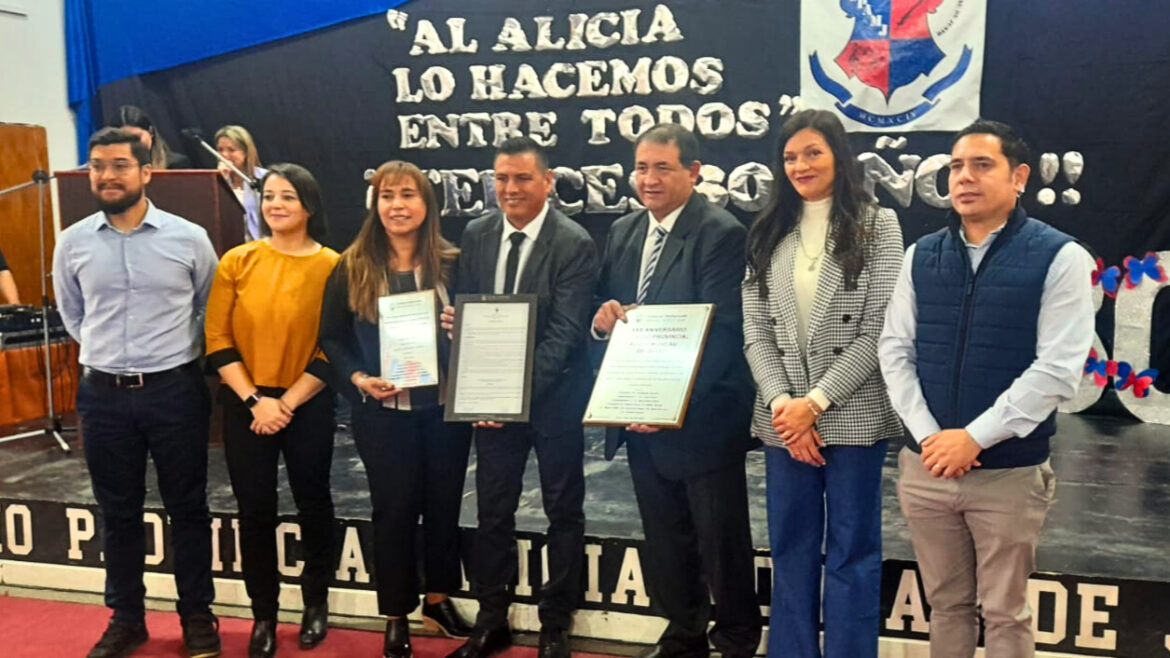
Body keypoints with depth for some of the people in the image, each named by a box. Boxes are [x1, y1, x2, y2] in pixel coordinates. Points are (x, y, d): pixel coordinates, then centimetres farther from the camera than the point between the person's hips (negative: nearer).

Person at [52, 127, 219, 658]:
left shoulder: (188, 238, -4)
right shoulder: (73, 243, 1)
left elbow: (209, 310, 9)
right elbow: (72, 315, 16)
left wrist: (175, 356, 9)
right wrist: (105, 355, 12)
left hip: (174, 390, -2)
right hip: (103, 395, 2)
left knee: (187, 507, 8)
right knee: (118, 512, 13)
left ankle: (197, 614, 23)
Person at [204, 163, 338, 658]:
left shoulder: (332, 266, -6)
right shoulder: (237, 261, -2)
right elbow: (217, 339, -3)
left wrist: (287, 403, -13)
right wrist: (254, 400, -11)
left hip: (309, 406, -1)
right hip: (245, 405, 1)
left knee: (312, 503, 12)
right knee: (255, 510, 8)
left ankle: (316, 602, 32)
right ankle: (263, 615, 24)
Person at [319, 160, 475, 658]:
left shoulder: (451, 264, 1)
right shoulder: (352, 268, -1)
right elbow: (332, 337, 2)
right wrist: (358, 378, -13)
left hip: (446, 406, 2)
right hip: (382, 411, -1)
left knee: (444, 503, 12)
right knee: (394, 509, 6)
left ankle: (438, 598, 33)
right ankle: (396, 617, 21)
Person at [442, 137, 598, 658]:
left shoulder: (575, 244, -14)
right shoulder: (476, 234, 2)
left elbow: (565, 334, -19)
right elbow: (466, 308, 9)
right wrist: (452, 317, -15)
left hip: (553, 397, -4)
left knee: (563, 512, 10)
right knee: (492, 512, 12)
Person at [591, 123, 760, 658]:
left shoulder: (722, 234, -14)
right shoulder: (622, 233, 10)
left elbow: (720, 330, -20)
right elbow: (605, 306, 15)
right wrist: (602, 317, -10)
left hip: (701, 416, -7)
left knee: (721, 538, 8)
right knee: (664, 536, 18)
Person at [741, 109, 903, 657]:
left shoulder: (877, 225, -1)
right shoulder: (768, 233, 10)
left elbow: (878, 331, -8)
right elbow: (755, 331, 4)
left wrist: (816, 402, -14)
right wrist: (782, 403, -10)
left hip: (853, 417, -3)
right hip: (783, 420, 4)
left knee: (852, 552, 7)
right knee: (790, 550, 13)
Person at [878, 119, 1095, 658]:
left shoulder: (1059, 257, -7)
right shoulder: (921, 256, 7)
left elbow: (1057, 369, -14)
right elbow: (894, 350, 3)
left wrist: (973, 438, -17)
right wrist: (928, 436, -10)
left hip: (1010, 472, -4)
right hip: (925, 465, 4)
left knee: (1004, 613, 10)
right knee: (946, 603, 17)